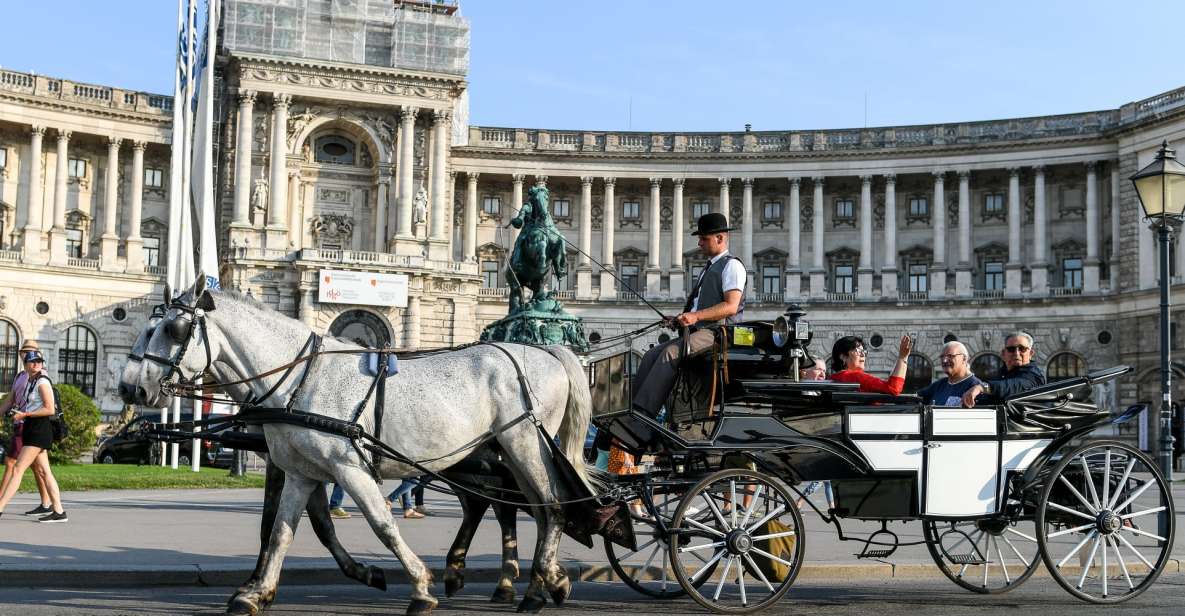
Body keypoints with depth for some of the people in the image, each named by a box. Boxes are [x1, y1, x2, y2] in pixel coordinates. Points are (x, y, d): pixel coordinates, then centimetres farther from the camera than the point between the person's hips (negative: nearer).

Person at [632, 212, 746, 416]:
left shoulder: (732, 265, -4)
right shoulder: (709, 268, 27)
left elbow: (731, 306, -16)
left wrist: (696, 316, -23)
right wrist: (683, 317, 10)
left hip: (717, 332, -10)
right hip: (697, 332, 10)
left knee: (671, 353, -30)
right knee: (652, 355, -6)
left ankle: (644, 411, -36)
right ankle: (633, 411, -15)